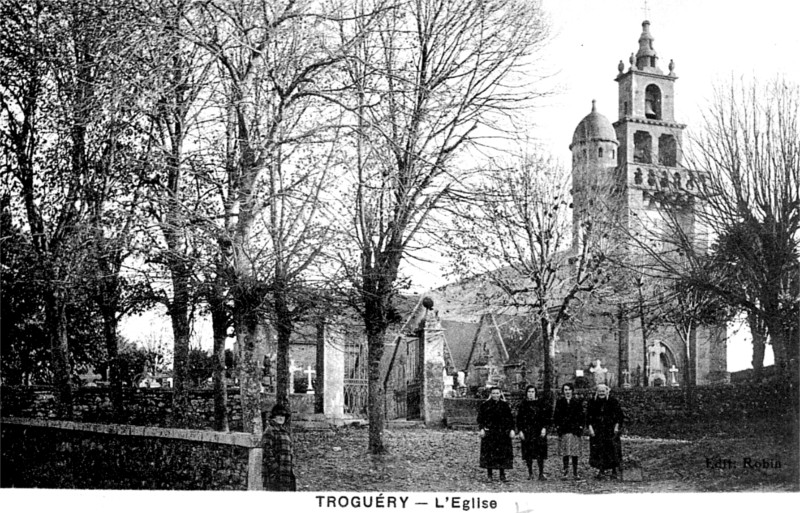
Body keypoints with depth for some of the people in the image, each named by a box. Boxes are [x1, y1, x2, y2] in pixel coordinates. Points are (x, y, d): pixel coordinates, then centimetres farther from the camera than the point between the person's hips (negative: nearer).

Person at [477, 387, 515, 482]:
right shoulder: (485, 405, 3)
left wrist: (511, 429, -1)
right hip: (489, 432, -1)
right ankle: (489, 475, 6)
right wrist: (482, 428, -9)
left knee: (503, 453, -1)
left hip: (503, 432, 1)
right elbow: (480, 418, 2)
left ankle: (502, 475, 5)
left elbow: (510, 418, 8)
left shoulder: (504, 405, 8)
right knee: (489, 453, -2)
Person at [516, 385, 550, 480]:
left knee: (540, 453, -7)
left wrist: (544, 428, -7)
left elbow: (546, 417, 5)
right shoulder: (523, 405, 6)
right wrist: (520, 431, -3)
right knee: (528, 453, 1)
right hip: (527, 431, 1)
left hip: (539, 431, -1)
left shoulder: (540, 404, 5)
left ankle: (541, 474, -5)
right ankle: (530, 473, 12)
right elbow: (519, 419, 5)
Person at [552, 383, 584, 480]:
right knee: (565, 452, -2)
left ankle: (575, 473, 5)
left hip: (575, 429, 0)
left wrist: (580, 427, -1)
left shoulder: (577, 402, 7)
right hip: (563, 430, 0)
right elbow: (556, 416, 8)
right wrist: (557, 426, 0)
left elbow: (581, 416, 7)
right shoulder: (559, 402, 8)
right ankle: (566, 471, 5)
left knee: (575, 452, -1)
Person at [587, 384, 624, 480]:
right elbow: (589, 416, 6)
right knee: (599, 450, -2)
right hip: (597, 431, 2)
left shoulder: (613, 402, 0)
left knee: (612, 450, -4)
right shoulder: (593, 402, 5)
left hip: (610, 429, -2)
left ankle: (614, 471, 4)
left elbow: (619, 415, 1)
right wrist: (590, 427, -5)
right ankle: (601, 471, 4)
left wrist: (617, 426, -8)